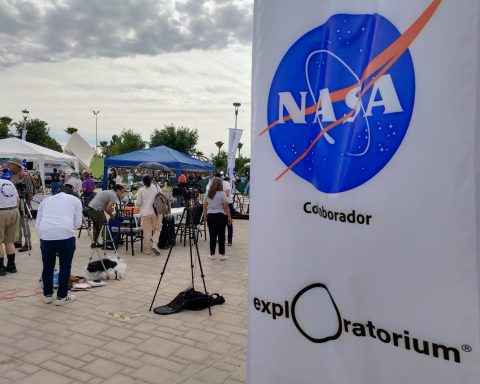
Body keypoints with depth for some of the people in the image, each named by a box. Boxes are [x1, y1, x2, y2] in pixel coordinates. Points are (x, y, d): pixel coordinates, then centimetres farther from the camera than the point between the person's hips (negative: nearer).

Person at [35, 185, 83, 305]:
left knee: (47, 266, 19)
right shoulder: (75, 199, 19)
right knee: (65, 267, 12)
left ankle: (47, 295, 31)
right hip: (65, 234, -3)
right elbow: (77, 223, 12)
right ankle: (61, 297, 20)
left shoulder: (46, 200, 26)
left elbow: (37, 225, 21)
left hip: (46, 234, 3)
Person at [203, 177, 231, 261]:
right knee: (221, 235, 4)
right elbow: (226, 207, -8)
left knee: (212, 235, 9)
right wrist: (229, 217, -1)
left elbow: (204, 206, 10)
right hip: (220, 216, -4)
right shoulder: (222, 194, -7)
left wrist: (205, 216, 19)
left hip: (210, 216, 4)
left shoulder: (207, 194, 6)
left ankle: (212, 254, 14)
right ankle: (222, 254, 9)